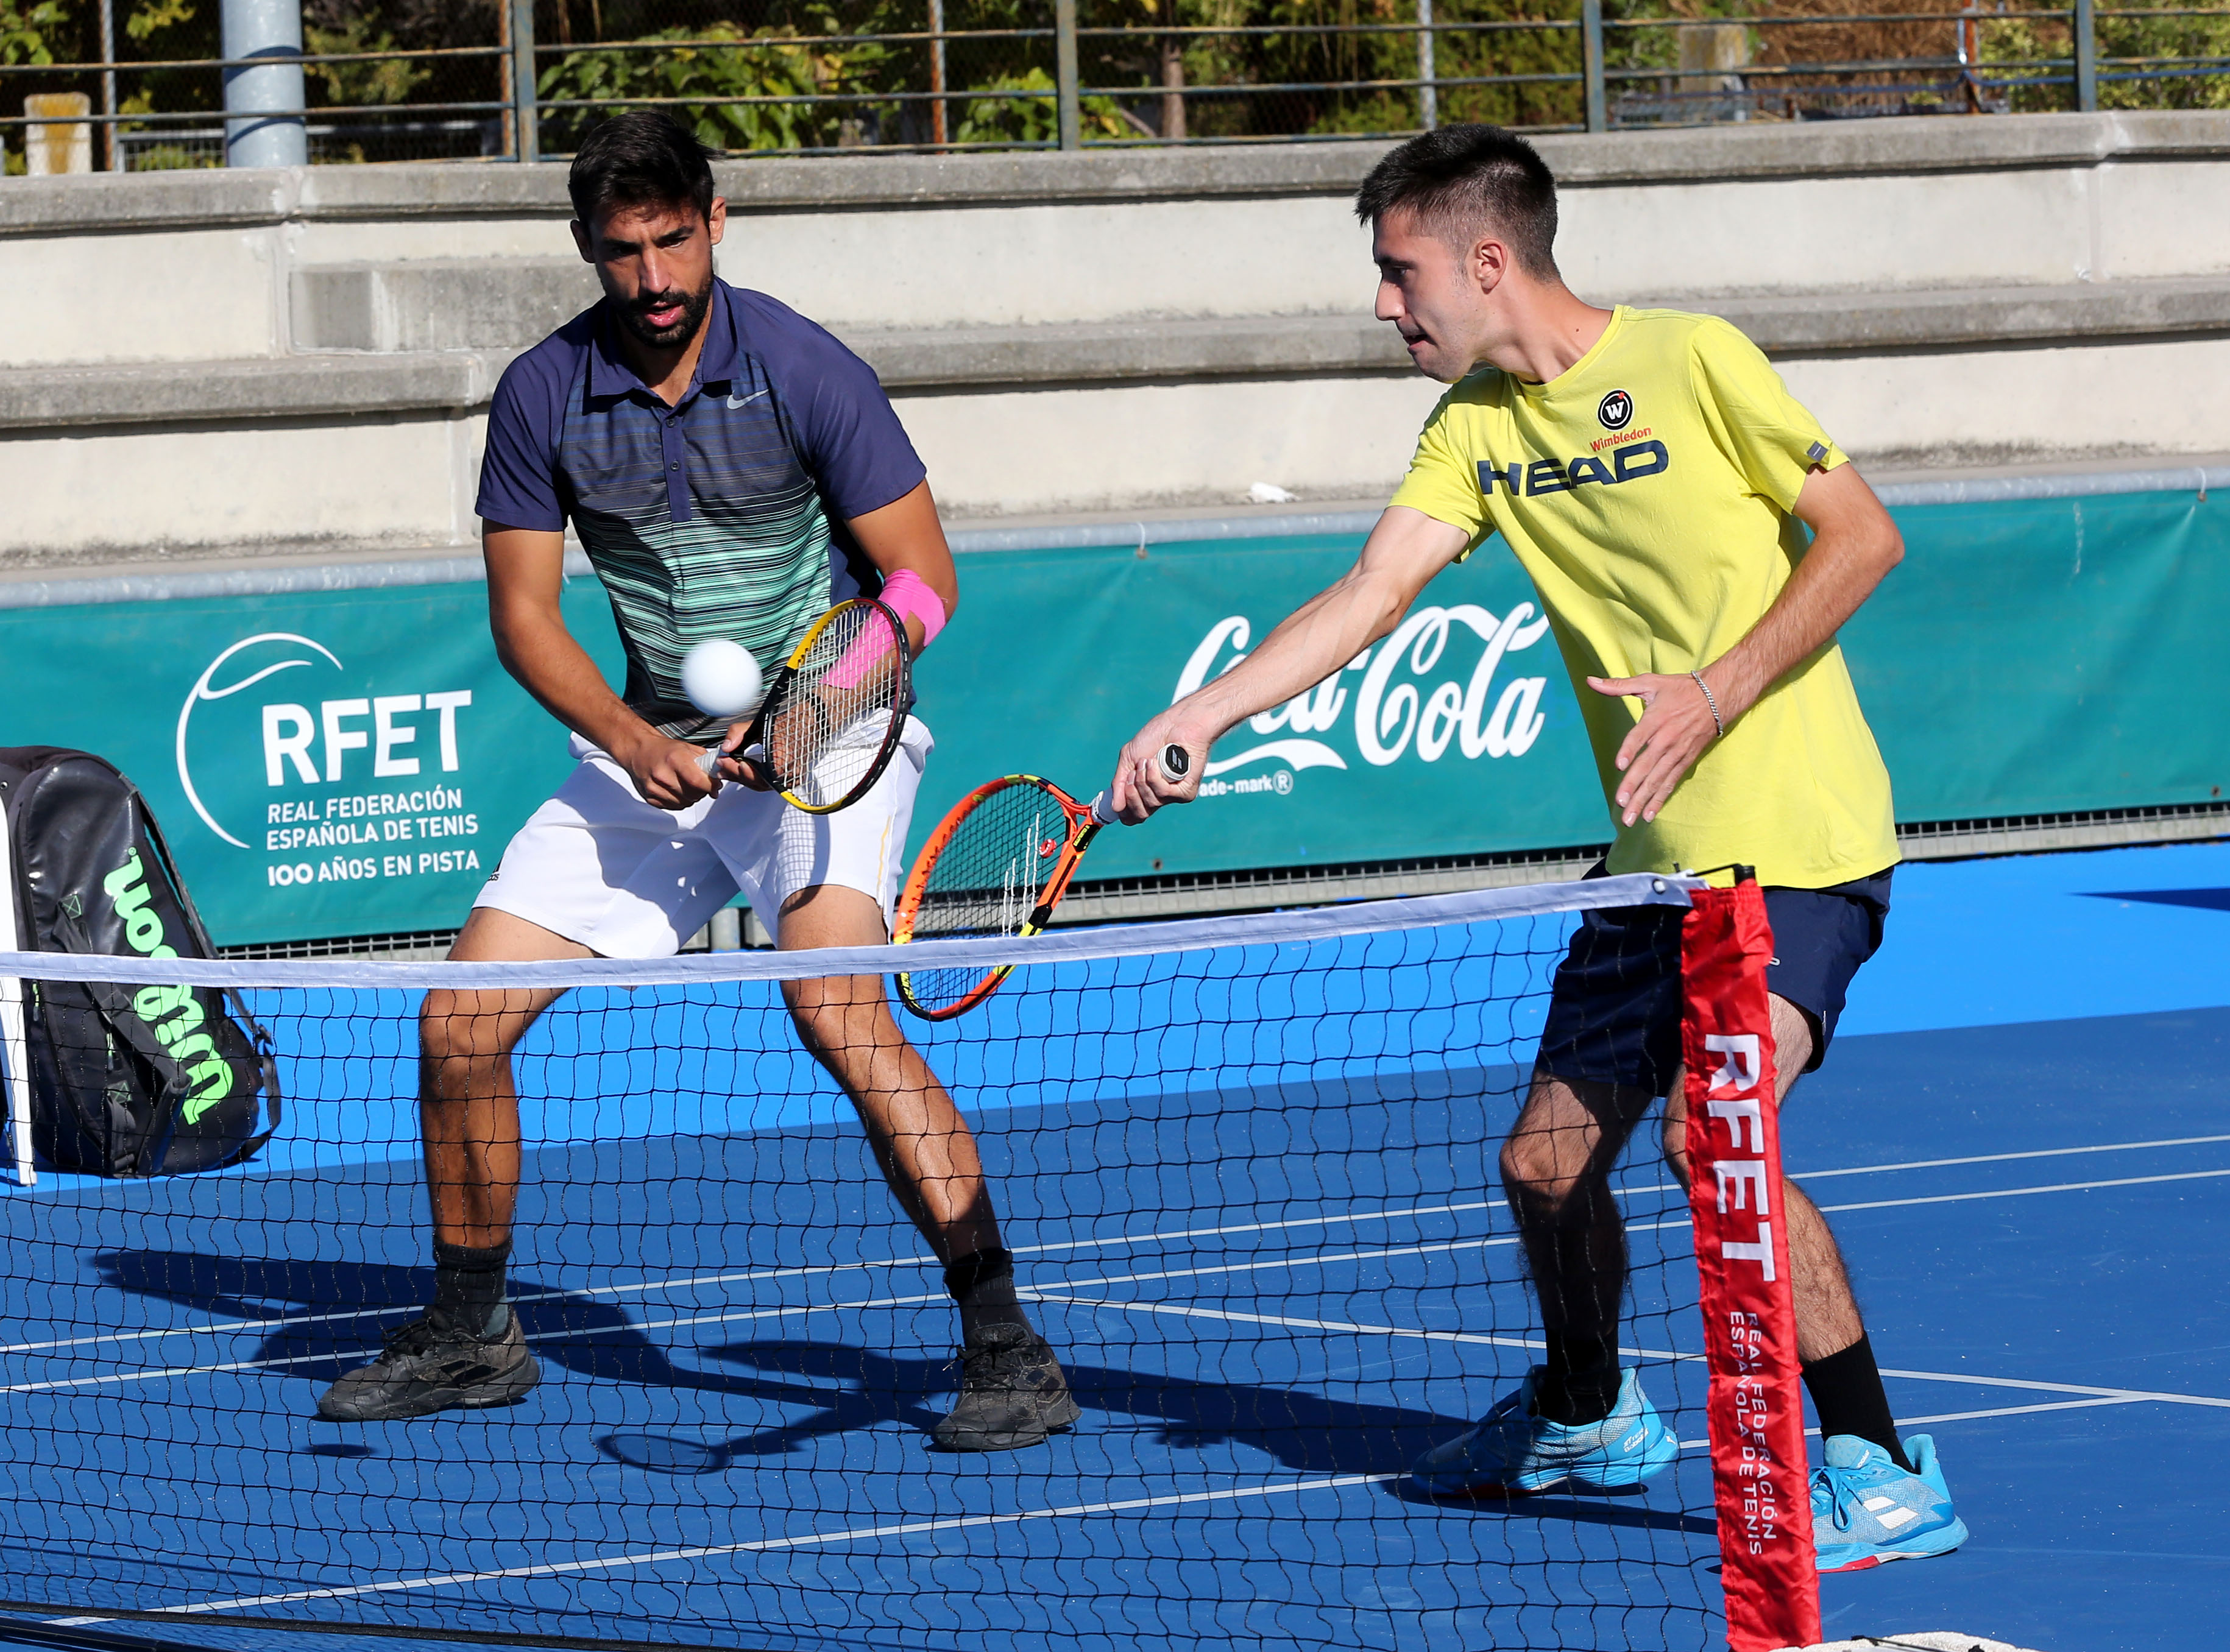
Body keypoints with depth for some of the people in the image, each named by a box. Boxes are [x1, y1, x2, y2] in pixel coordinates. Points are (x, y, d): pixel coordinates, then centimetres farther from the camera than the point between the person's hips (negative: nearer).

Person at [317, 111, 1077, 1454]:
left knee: (836, 1003, -30)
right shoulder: (543, 397, -4)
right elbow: (524, 615, 2)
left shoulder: (804, 373, -14)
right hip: (648, 750, 5)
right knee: (460, 1022, -2)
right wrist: (635, 742, -14)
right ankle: (471, 1334, 20)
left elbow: (922, 581, -10)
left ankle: (1005, 1342, -27)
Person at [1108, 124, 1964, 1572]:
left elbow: (1864, 537, -8)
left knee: (1709, 1134, -25)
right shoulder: (1476, 429, 8)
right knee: (1549, 1163, 11)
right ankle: (1588, 1416, 41)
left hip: (1800, 840, -7)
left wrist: (1717, 693, -18)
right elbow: (1374, 592, -2)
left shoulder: (1693, 363, -10)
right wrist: (1201, 717, -16)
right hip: (1657, 859, 7)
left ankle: (1884, 1472, -18)